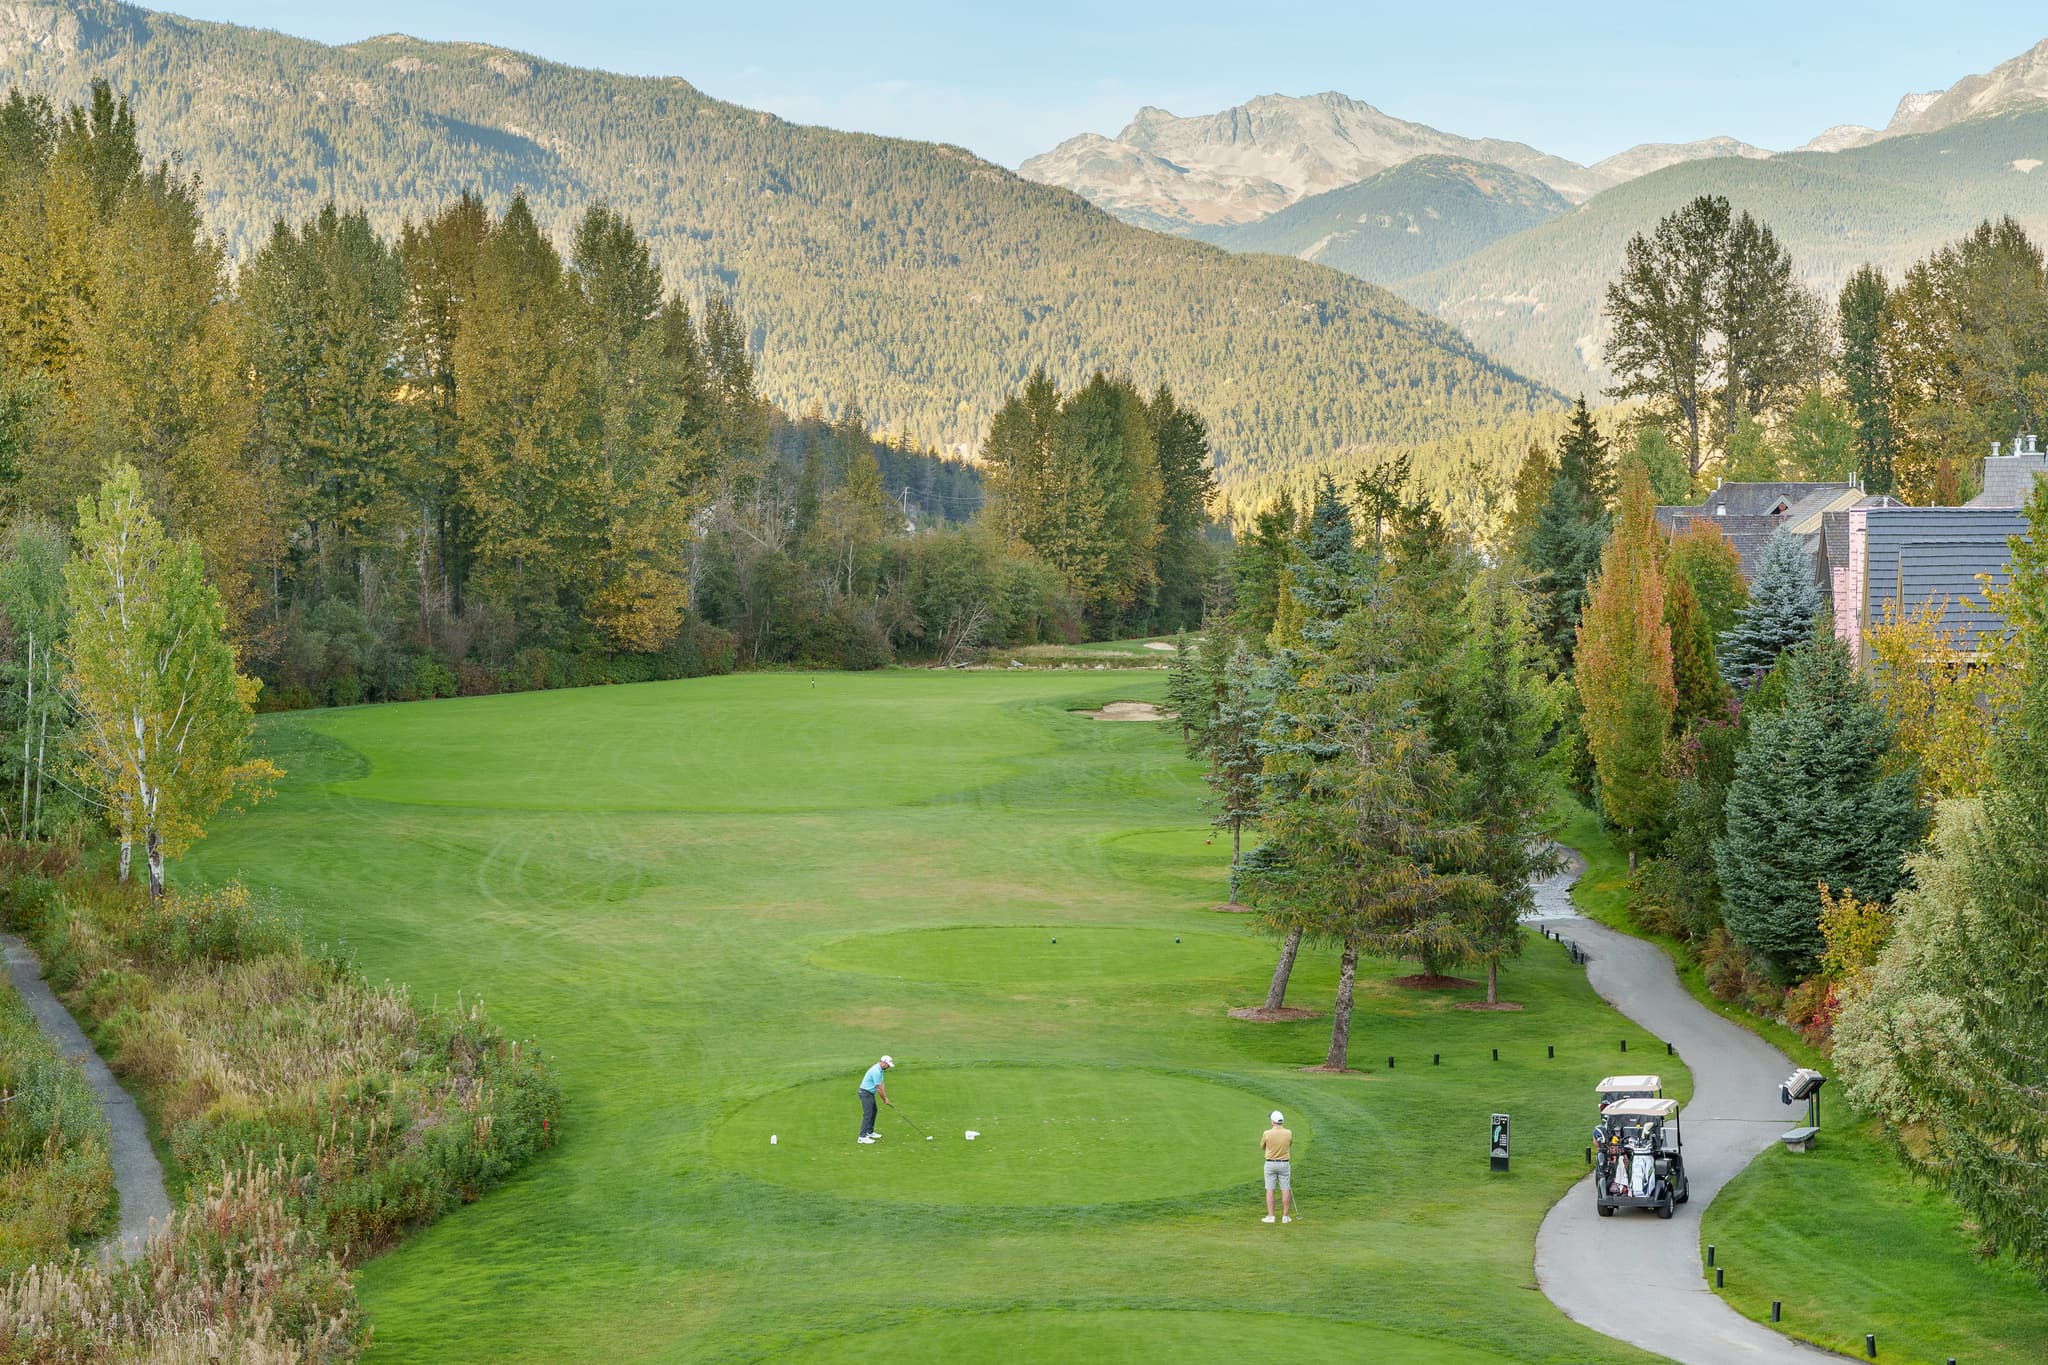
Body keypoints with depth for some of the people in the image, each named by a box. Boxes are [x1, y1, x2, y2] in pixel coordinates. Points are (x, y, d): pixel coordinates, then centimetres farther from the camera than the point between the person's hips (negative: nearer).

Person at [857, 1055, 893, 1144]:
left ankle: (869, 1132, 29)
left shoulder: (880, 1070, 8)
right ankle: (862, 1137, -18)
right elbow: (879, 1088, -20)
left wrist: (885, 1097, 1)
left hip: (870, 1093, 11)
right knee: (868, 1114, -14)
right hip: (865, 1093, -11)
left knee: (873, 1111, 19)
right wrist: (885, 1098, -8)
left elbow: (882, 1084, 9)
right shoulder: (876, 1071, -25)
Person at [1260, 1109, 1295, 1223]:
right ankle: (1285, 1216, 7)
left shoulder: (1267, 1133, -12)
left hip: (1270, 1163, -1)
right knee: (1285, 1190, 7)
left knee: (1269, 1190, 3)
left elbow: (1262, 1147, 5)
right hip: (1284, 1164, 1)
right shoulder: (1288, 1134, -6)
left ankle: (1270, 1216, 0)